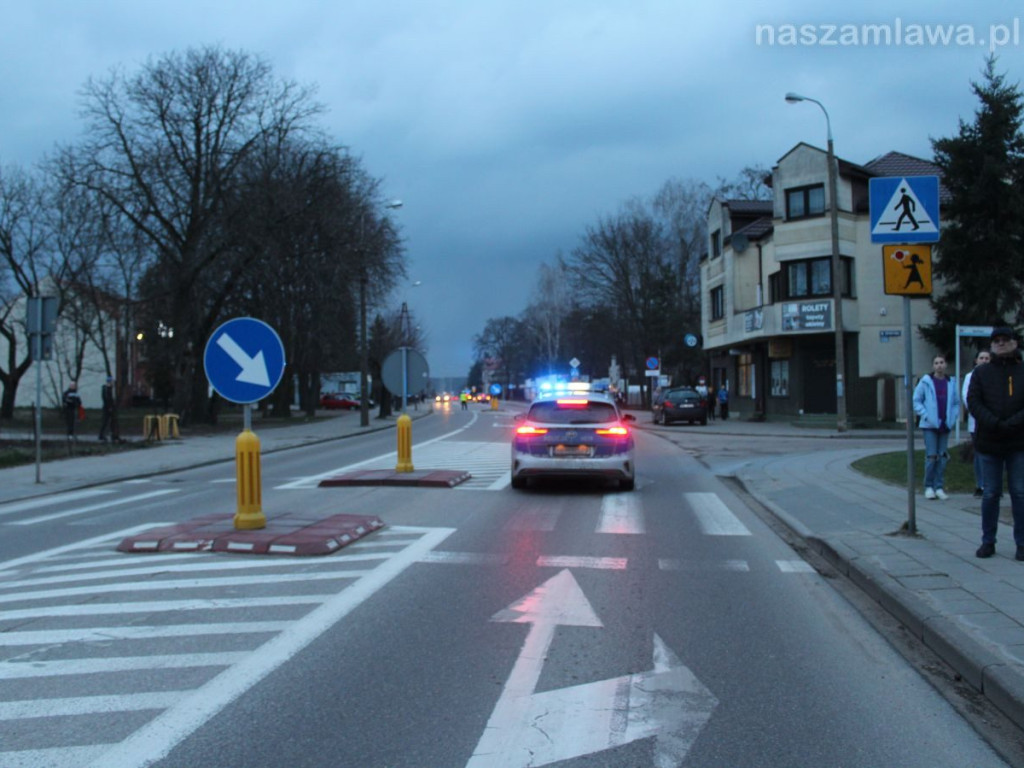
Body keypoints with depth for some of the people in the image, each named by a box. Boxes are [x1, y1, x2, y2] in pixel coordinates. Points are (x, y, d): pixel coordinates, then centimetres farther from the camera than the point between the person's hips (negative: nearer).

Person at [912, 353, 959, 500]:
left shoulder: (951, 383, 6)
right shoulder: (926, 381, -3)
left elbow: (956, 403, 14)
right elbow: (916, 401, -1)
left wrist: (953, 417, 1)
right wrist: (925, 415, -10)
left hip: (945, 426, 3)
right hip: (930, 425, -3)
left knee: (942, 457, 5)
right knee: (931, 456, -6)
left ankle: (939, 487, 12)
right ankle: (929, 487, 5)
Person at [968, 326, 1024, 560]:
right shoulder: (981, 373, 6)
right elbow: (973, 402, -5)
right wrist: (994, 424, -18)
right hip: (989, 443, 1)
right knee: (990, 494, 6)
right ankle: (988, 541, 13)